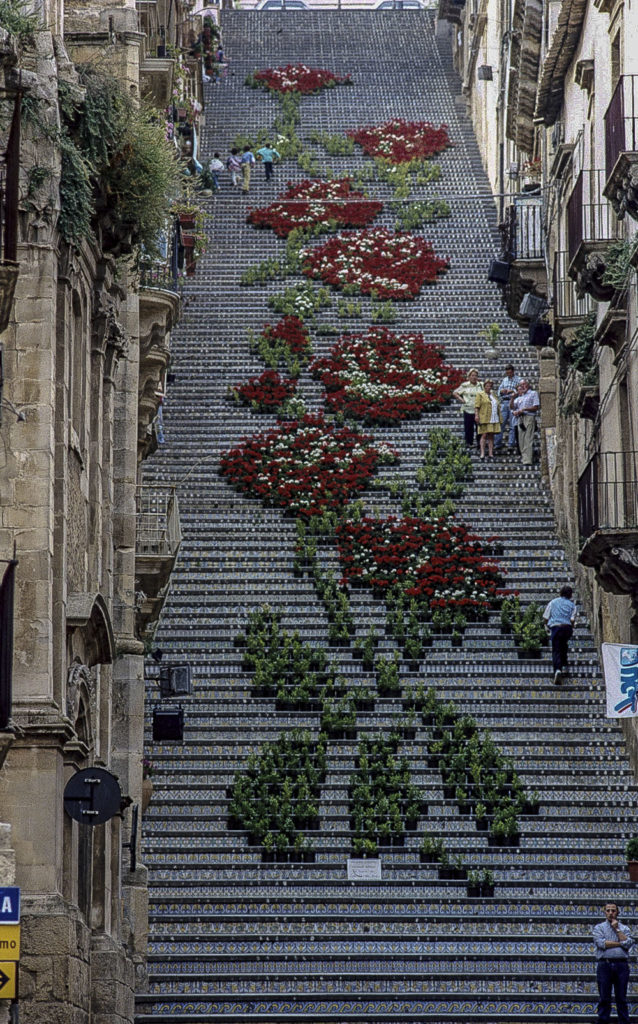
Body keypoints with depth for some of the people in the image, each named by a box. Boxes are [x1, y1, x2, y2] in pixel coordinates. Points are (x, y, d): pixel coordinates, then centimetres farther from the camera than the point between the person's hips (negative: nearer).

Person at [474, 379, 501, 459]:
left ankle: (491, 453, 5)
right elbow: (477, 406, -5)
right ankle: (482, 453, -10)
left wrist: (499, 418, 16)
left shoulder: (493, 395, 21)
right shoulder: (480, 395, 3)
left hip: (494, 419, 6)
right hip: (484, 419, -6)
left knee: (491, 436, 4)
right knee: (484, 435, -9)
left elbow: (498, 407, 22)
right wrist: (477, 415, -17)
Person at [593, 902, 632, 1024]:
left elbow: (628, 944, -3)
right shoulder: (599, 927, 10)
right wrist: (620, 943, -3)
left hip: (621, 965, 1)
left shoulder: (624, 928, 15)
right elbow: (601, 943, -7)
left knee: (622, 999, 1)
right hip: (604, 965, -1)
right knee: (604, 999, -2)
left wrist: (617, 929, -1)